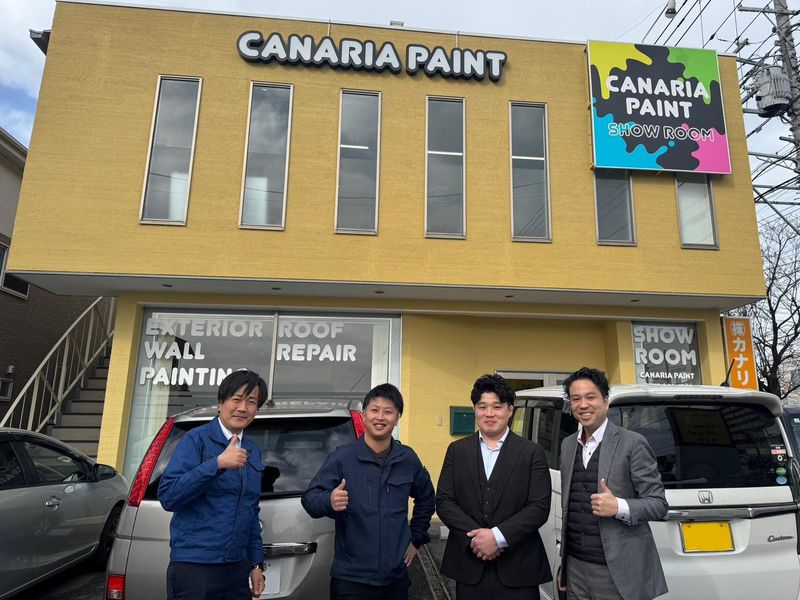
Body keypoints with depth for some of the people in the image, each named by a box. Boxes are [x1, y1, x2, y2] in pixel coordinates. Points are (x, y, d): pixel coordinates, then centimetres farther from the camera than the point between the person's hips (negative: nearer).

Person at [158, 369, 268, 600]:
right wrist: (217, 463, -23)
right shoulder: (196, 439, -9)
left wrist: (257, 563, 11)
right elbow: (167, 496, -17)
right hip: (193, 569, -6)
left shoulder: (253, 451, 9)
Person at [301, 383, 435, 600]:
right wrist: (329, 501, -35)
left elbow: (426, 498, 20)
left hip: (397, 576, 4)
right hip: (351, 578, -4)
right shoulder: (342, 457, -9)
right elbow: (309, 498, -15)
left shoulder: (408, 458, 4)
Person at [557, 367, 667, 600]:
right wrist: (564, 564, 16)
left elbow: (659, 504, -7)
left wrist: (619, 507, -25)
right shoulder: (567, 445, 8)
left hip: (618, 572, -5)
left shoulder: (633, 444, -9)